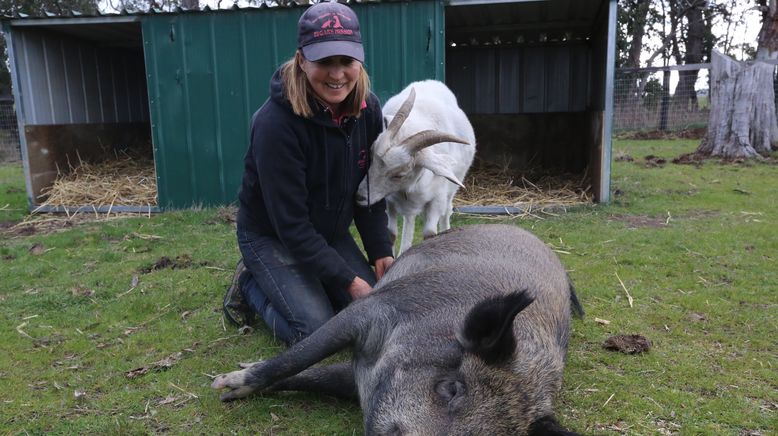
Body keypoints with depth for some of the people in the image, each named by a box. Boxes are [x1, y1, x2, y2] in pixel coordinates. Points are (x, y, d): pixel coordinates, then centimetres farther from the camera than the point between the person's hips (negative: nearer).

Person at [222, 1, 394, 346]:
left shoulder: (367, 108, -11)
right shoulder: (276, 123, -29)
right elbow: (290, 222, -27)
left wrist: (380, 250, -10)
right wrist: (348, 280, -26)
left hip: (330, 233, 6)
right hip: (271, 236, -6)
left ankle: (303, 285, 21)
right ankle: (251, 285, 11)